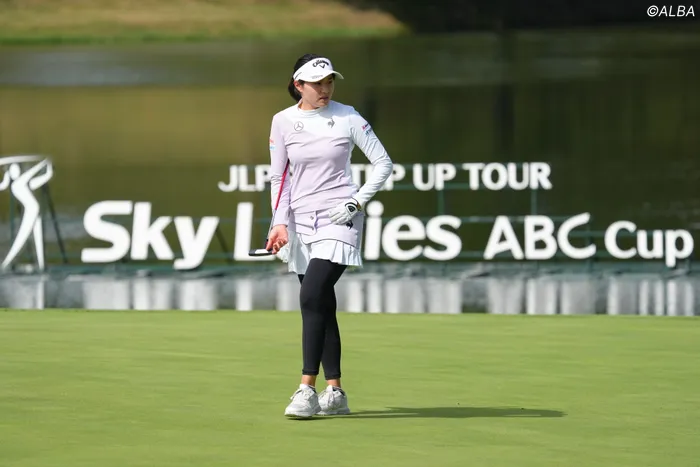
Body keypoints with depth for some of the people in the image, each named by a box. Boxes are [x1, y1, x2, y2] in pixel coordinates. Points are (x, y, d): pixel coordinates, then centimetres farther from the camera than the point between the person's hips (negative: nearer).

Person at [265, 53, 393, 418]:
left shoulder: (347, 118, -2)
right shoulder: (283, 122, 5)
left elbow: (383, 164, 2)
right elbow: (278, 178, 10)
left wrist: (357, 201, -9)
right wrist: (280, 222, -2)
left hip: (338, 218, -4)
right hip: (301, 221, 4)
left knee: (312, 296, -18)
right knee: (322, 306, 6)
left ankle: (307, 389, -19)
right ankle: (335, 393, 12)